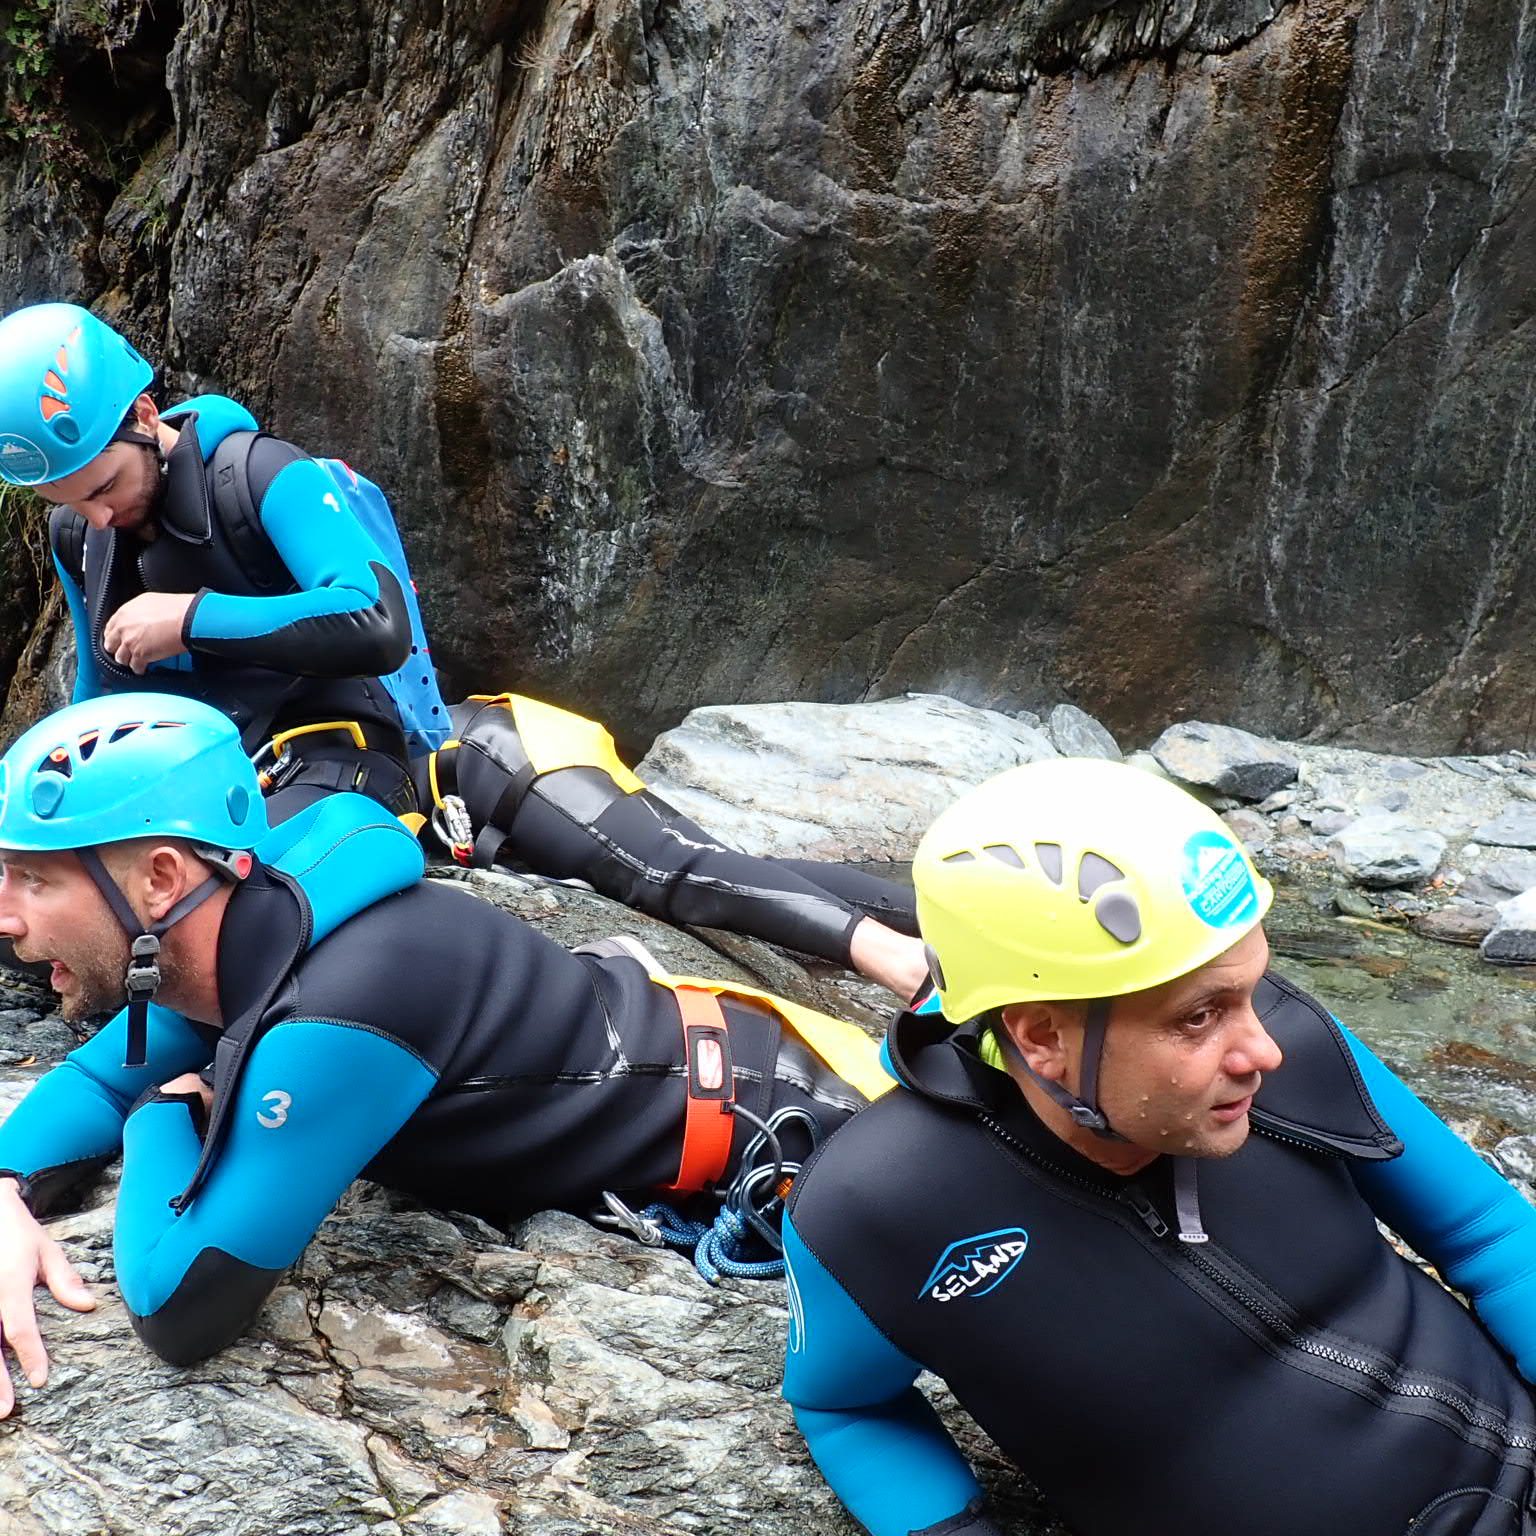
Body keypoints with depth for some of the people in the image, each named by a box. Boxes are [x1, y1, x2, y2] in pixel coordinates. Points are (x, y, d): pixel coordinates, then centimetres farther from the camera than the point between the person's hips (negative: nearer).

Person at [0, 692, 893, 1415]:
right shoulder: (242, 933, -10)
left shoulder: (339, 1014, -37)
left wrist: (162, 1120, -17)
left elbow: (181, 1311, -34)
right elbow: (100, 1080, 7)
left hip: (765, 1112, -7)